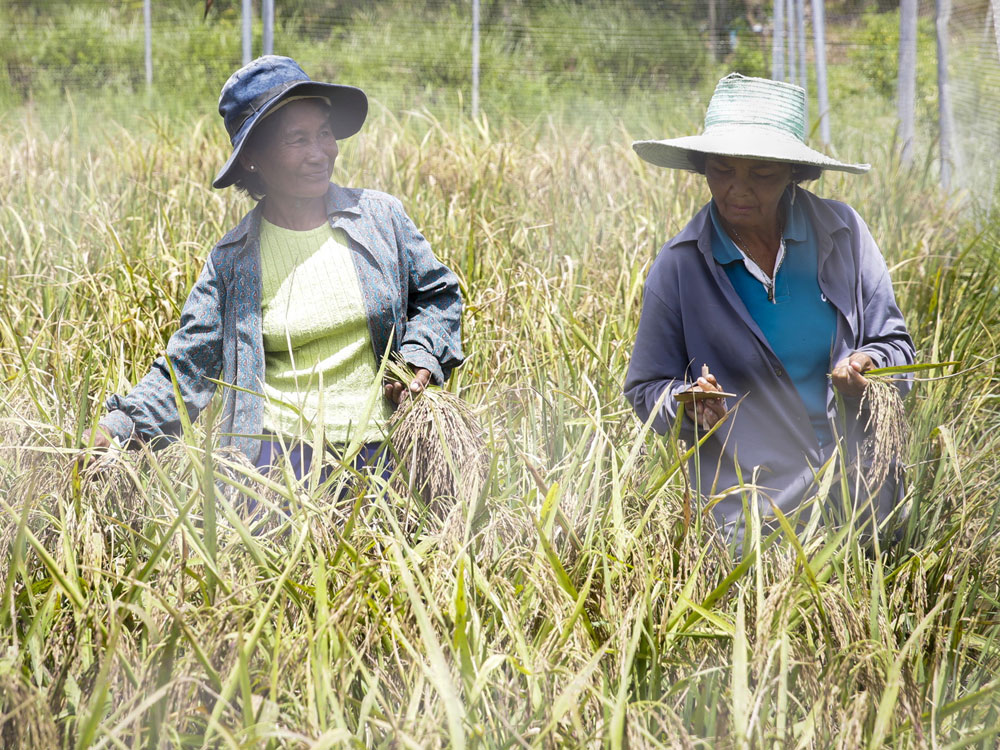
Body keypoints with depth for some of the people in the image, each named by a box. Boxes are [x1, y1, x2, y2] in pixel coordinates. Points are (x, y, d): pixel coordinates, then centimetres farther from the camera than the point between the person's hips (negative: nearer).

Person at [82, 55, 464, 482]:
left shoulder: (381, 216, 5)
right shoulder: (233, 260, 3)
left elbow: (438, 295, 18)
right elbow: (185, 369, 3)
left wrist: (421, 359, -1)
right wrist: (115, 430, -10)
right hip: (275, 453, -1)